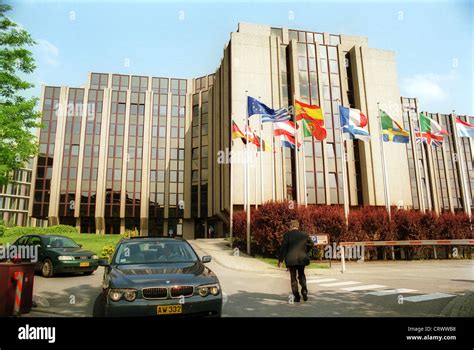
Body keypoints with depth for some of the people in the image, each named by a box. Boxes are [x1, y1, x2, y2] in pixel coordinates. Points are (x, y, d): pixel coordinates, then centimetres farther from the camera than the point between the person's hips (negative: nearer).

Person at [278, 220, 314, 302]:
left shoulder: (287, 234, -8)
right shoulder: (304, 235, 3)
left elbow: (283, 247, -11)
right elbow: (311, 243, 15)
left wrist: (280, 260, -6)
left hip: (291, 260, -2)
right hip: (302, 259, 3)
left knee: (293, 278, 8)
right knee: (301, 275, 20)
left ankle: (297, 296, 8)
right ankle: (304, 289, -2)